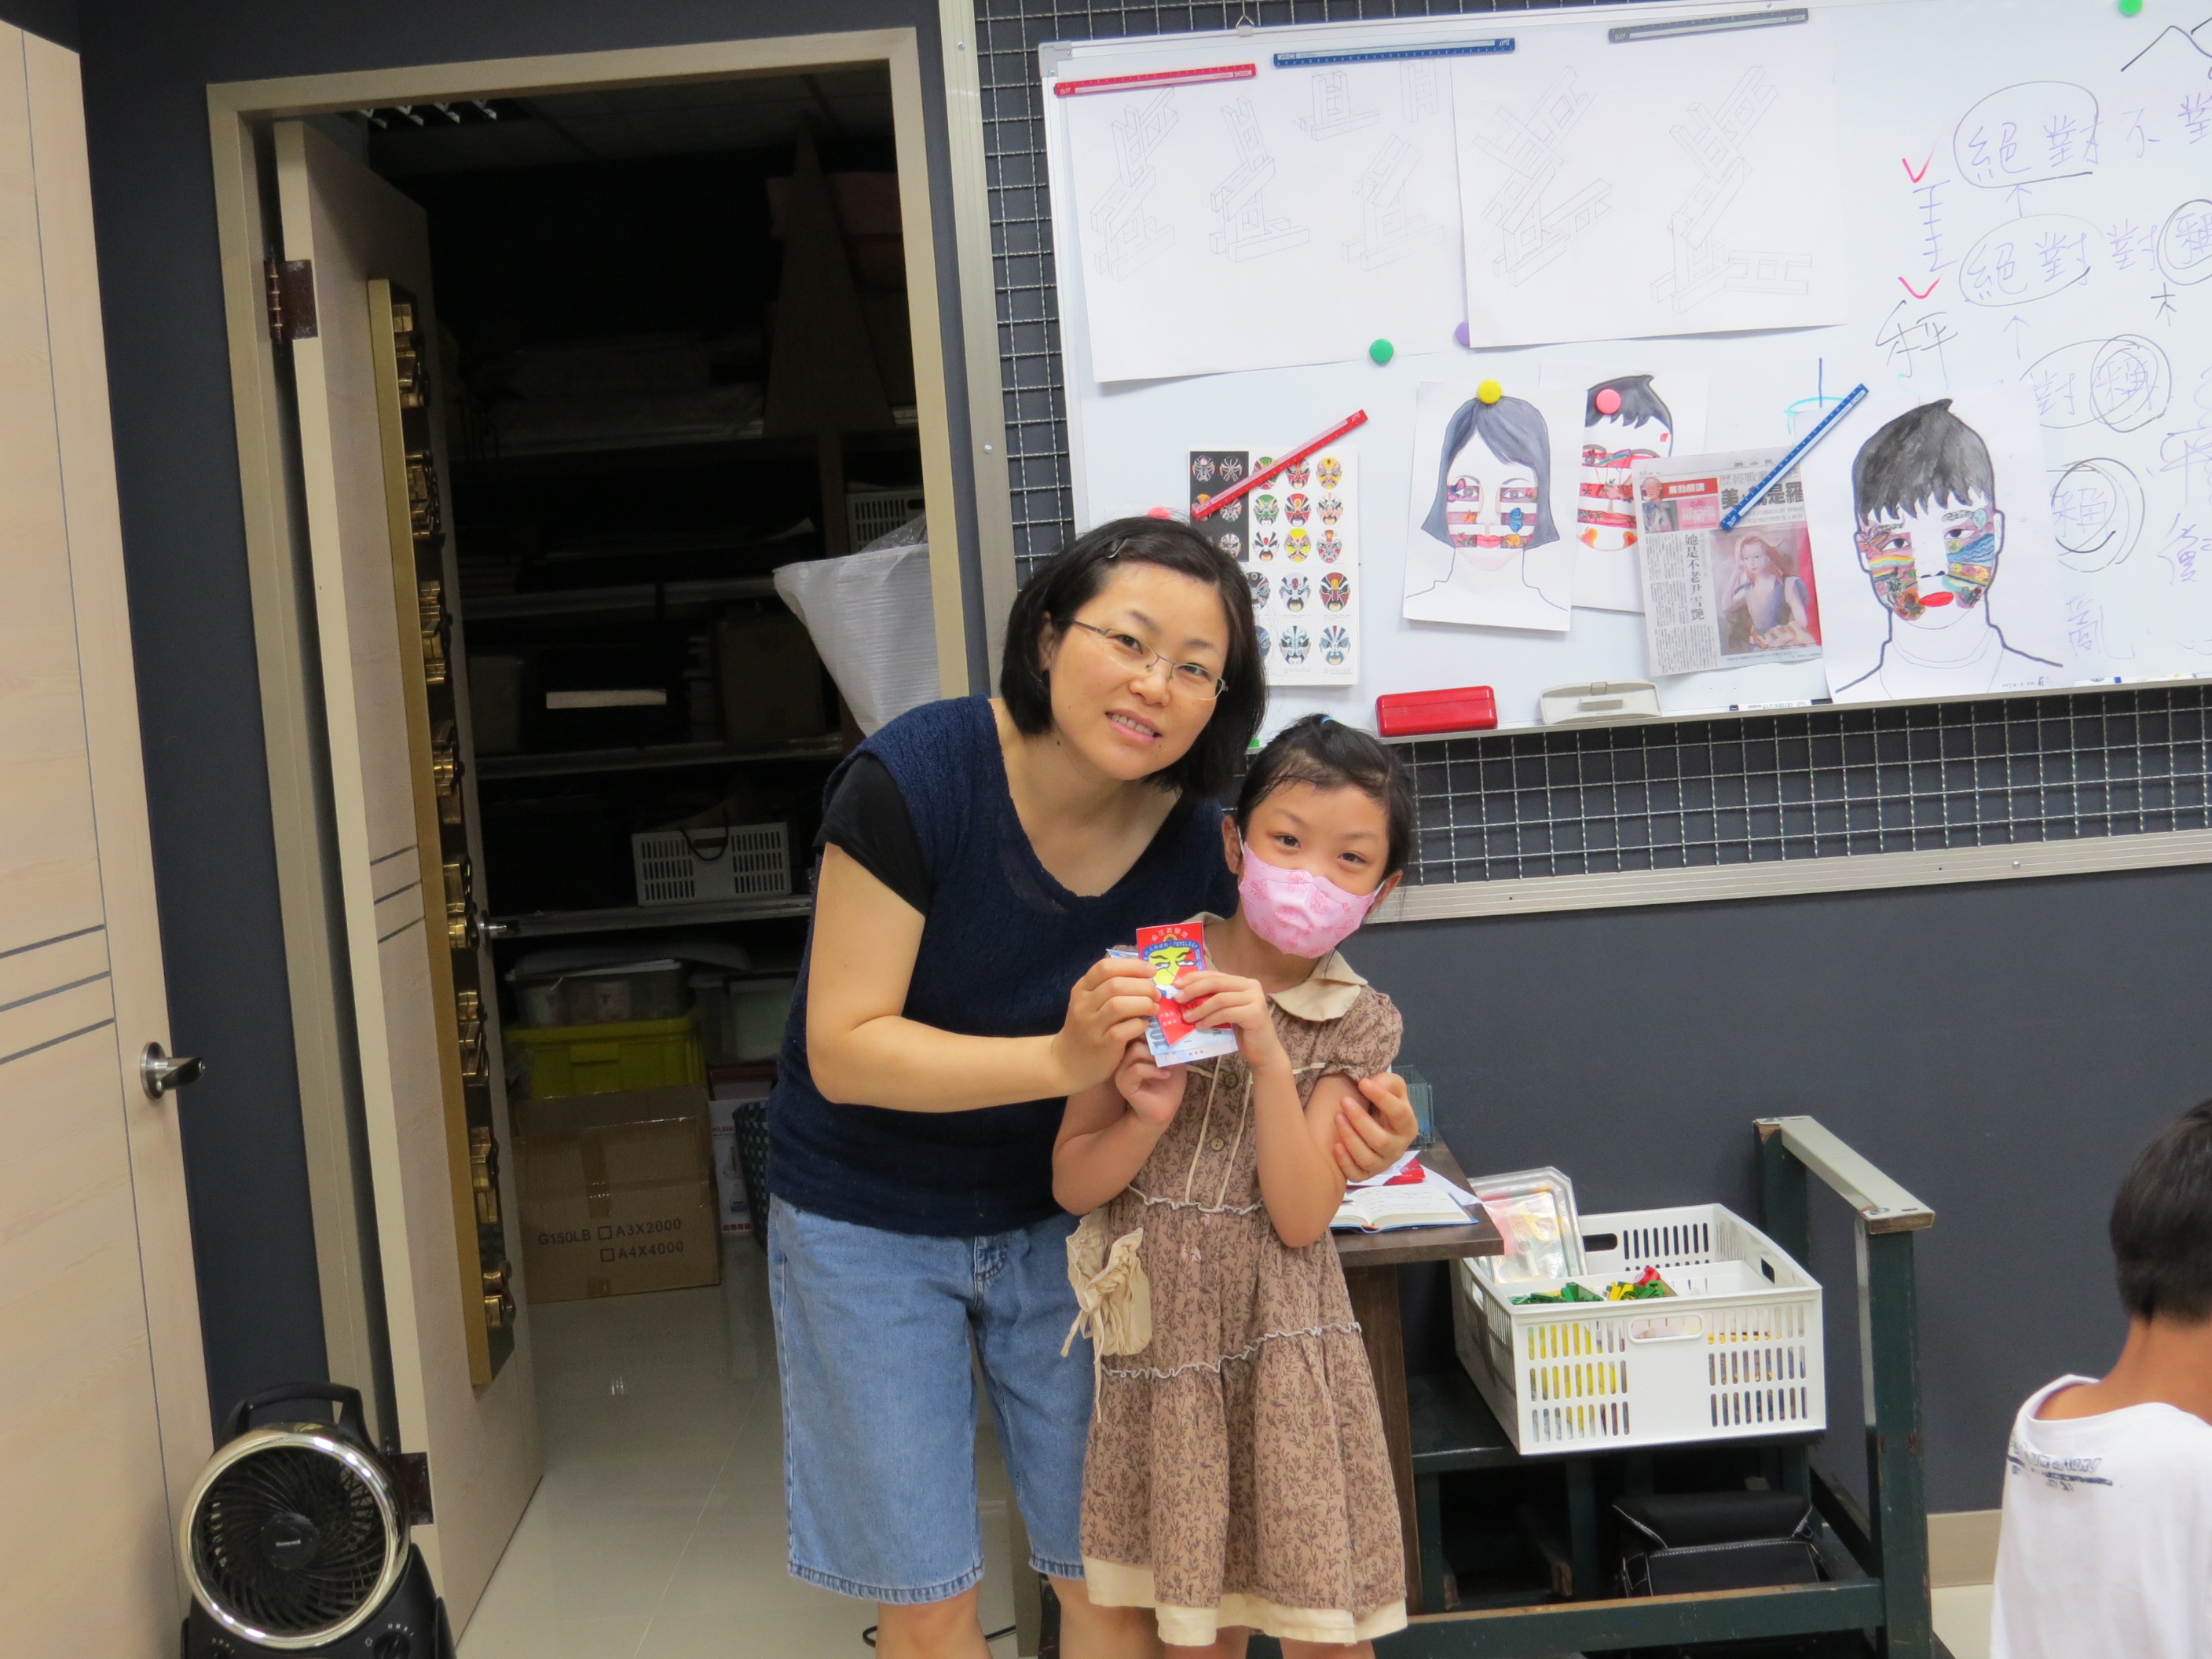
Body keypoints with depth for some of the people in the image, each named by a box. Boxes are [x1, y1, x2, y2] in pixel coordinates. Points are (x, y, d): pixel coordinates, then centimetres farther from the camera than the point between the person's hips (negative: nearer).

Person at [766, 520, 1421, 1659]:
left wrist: (1326, 1125, -20)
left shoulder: (1195, 845, -11)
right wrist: (1061, 1061, -39)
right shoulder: (917, 776, -25)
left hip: (1060, 1215, 4)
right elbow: (844, 1052, -25)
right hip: (872, 1223, -3)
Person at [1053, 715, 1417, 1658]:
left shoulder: (1355, 1023, -5)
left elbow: (1301, 1217, -14)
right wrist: (1146, 1118, -19)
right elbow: (1072, 1184, 0)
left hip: (1282, 1343, -1)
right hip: (1160, 1333, 1)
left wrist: (1268, 1061, -23)